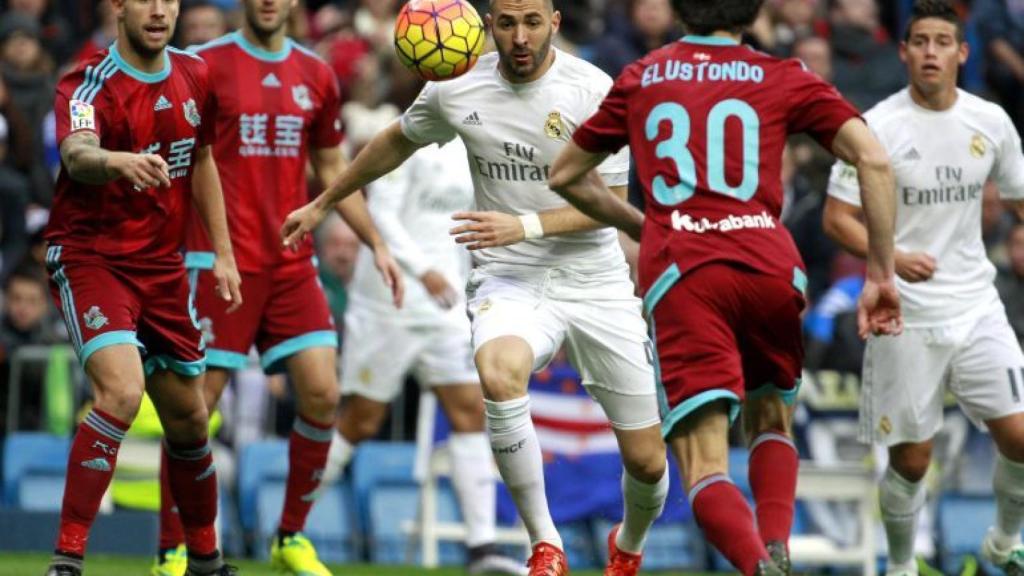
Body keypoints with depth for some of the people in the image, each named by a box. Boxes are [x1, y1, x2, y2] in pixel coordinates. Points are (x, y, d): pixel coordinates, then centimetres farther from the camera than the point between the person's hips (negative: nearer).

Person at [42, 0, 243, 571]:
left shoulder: (194, 76, 5)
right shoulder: (91, 84, -17)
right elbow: (77, 154, -38)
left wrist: (223, 255, 16)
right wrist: (117, 162, -60)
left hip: (162, 266, 6)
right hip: (90, 259, -6)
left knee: (189, 417, 12)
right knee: (121, 392, -27)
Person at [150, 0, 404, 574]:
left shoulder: (316, 76, 11)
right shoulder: (204, 65, -3)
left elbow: (332, 170, 21)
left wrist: (378, 245, 15)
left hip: (293, 263, 4)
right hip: (221, 262, -4)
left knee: (322, 393, -6)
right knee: (195, 404, -4)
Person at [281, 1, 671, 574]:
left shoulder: (595, 90, -12)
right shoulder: (456, 89, -3)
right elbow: (398, 142, 18)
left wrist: (525, 226, -25)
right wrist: (321, 204, 25)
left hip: (595, 284, 0)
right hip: (509, 281, 0)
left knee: (646, 460, 3)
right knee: (499, 374, -36)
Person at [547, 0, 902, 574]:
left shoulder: (640, 78, 22)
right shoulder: (784, 78, 16)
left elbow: (566, 176, 32)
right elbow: (874, 159, 3)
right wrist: (883, 275, 7)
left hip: (678, 273, -1)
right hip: (769, 265, 1)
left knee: (705, 470, -6)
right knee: (772, 421, 27)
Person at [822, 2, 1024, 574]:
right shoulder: (877, 127, -10)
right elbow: (838, 216, -9)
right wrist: (891, 257, -25)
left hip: (976, 306, 3)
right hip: (905, 315, -3)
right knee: (911, 460, 2)